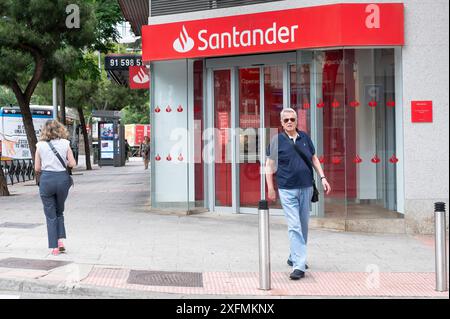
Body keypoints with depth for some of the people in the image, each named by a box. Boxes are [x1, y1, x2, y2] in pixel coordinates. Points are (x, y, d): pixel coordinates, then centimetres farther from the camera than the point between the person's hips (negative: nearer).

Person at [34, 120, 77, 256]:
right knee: (59, 211, 21)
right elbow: (73, 164, -1)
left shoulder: (40, 145, 0)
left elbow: (37, 168, 2)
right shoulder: (65, 143, 1)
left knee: (50, 215, 8)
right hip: (62, 178, 1)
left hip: (46, 179, -1)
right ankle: (61, 240, 6)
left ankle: (54, 247, 7)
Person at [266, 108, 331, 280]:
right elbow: (270, 165, -1)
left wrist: (323, 178, 8)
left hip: (306, 188, 5)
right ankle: (299, 266, -12)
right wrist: (270, 188, -5)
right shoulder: (277, 140, -4)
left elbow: (314, 159, 16)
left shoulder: (305, 137, 7)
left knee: (303, 226, 13)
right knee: (294, 227, -11)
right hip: (287, 190, -5)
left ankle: (294, 257, 31)